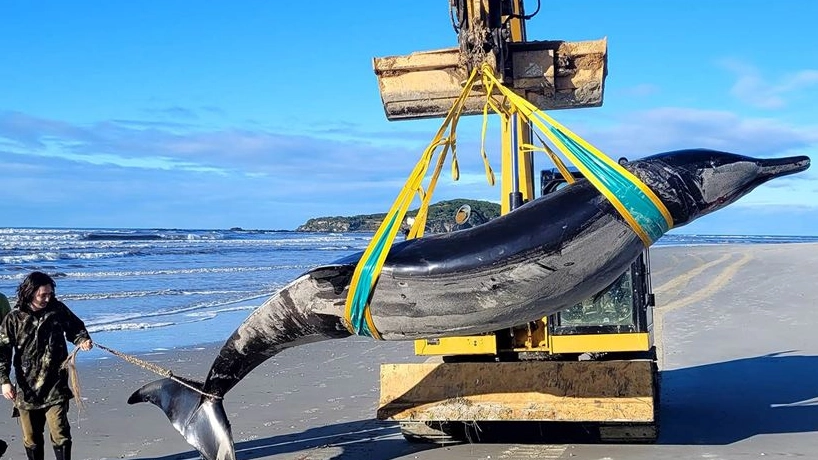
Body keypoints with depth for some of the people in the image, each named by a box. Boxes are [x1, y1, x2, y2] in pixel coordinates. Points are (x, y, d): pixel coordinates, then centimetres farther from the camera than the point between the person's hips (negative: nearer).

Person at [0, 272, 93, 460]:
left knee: (60, 434, -9)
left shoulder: (58, 309, -1)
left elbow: (75, 327, 15)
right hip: (26, 389, 1)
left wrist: (82, 340, -7)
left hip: (55, 388, -1)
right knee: (31, 439, 12)